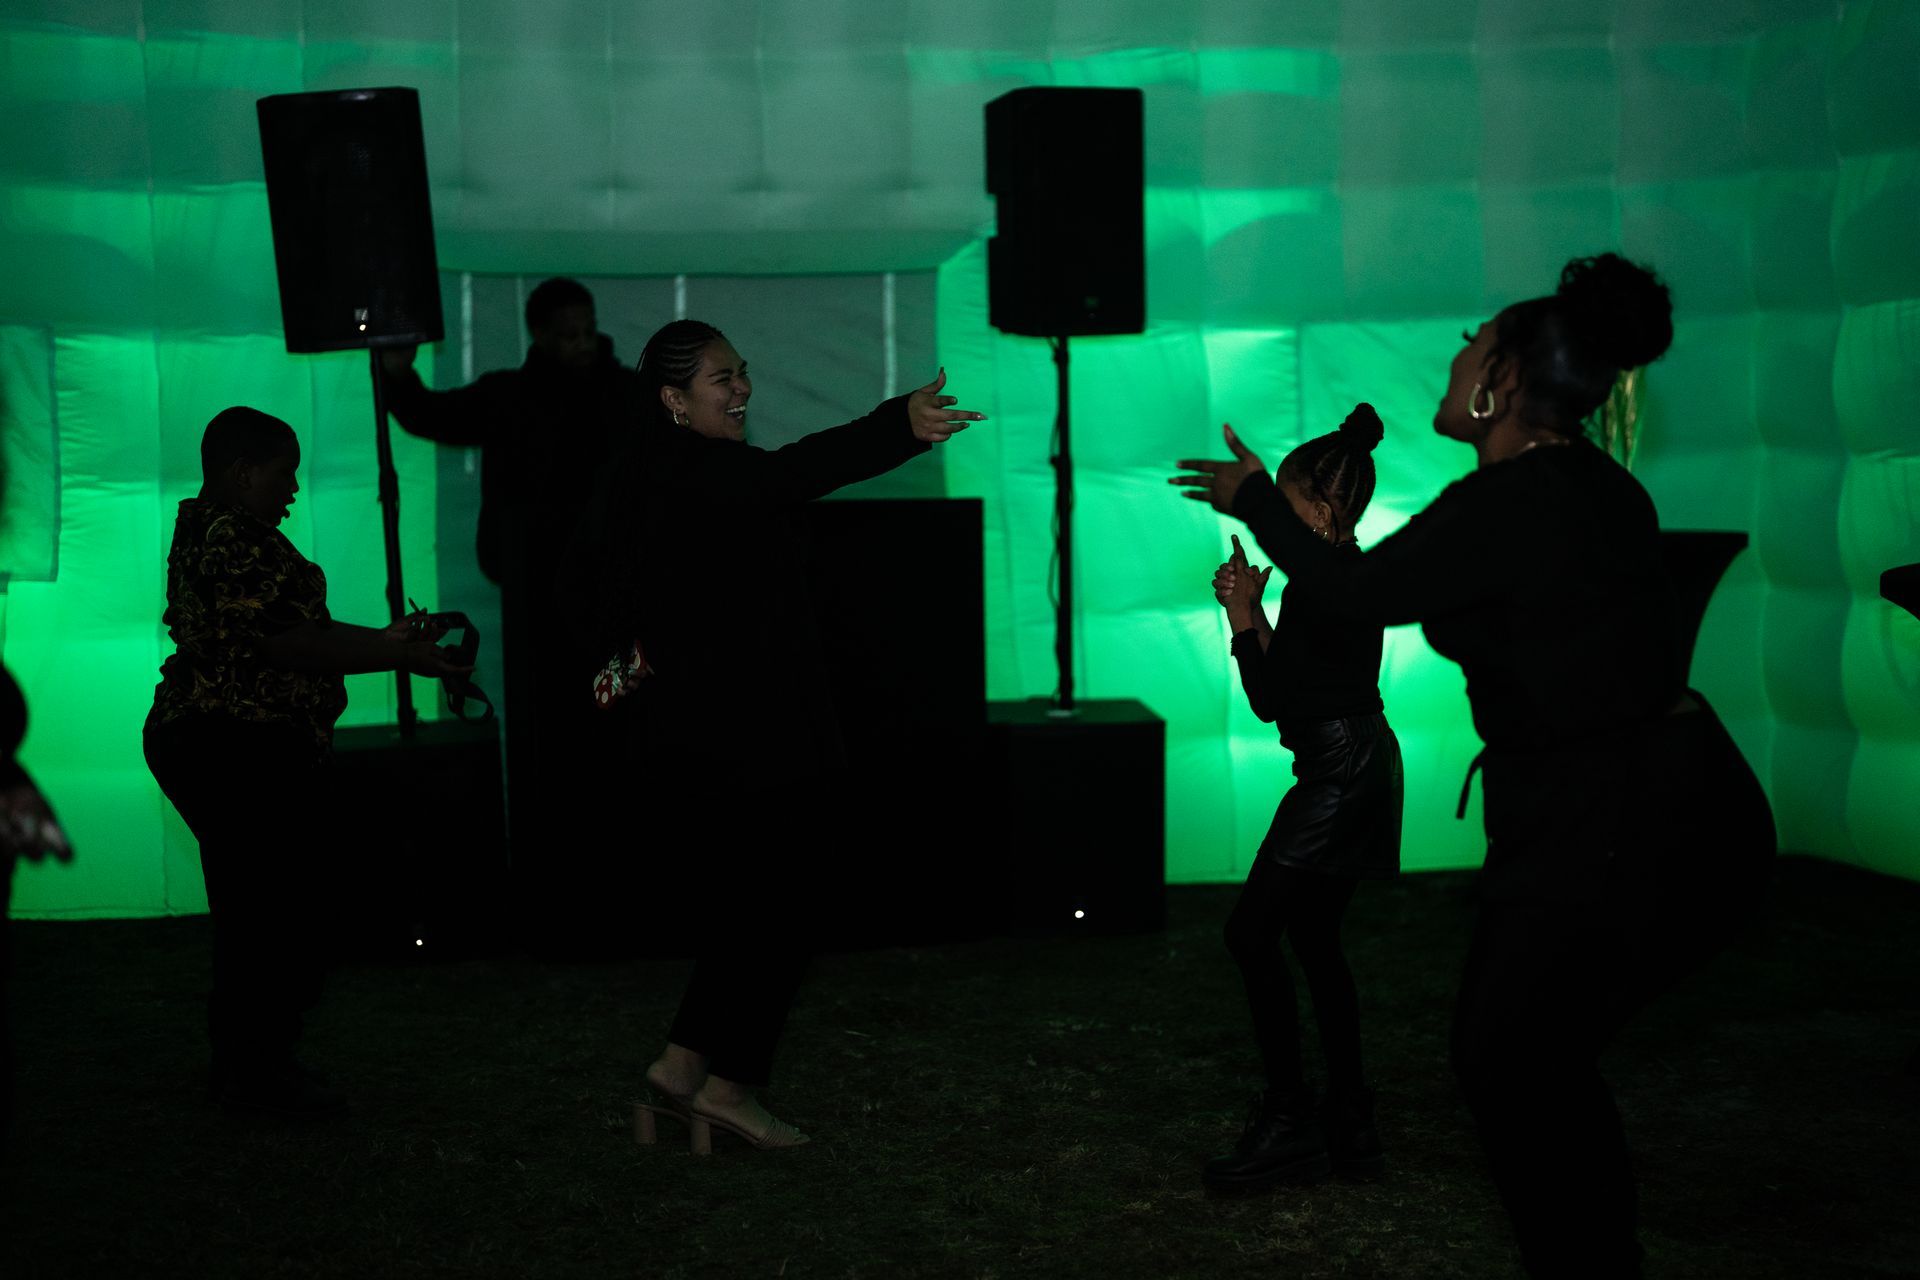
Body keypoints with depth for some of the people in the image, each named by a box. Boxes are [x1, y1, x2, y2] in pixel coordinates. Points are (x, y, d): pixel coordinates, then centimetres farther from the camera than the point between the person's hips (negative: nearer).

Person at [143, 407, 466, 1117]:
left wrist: (385, 637, 14)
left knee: (254, 909, 16)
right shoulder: (229, 537, -16)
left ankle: (248, 1061, 24)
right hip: (241, 749, -11)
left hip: (212, 743, 11)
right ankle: (255, 1069, 4)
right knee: (269, 908, -4)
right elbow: (284, 644, -22)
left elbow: (288, 629, 19)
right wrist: (399, 656, -20)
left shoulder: (217, 529, 18)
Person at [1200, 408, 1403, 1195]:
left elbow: (1270, 698, -16)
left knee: (1252, 931, -11)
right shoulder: (1352, 573, 15)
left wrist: (1243, 615, -7)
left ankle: (1289, 1120, -7)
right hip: (1355, 768, 11)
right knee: (1313, 937, 14)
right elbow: (1297, 680, 20)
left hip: (1341, 773, -11)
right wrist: (1251, 611, 11)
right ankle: (1349, 1125, 19)